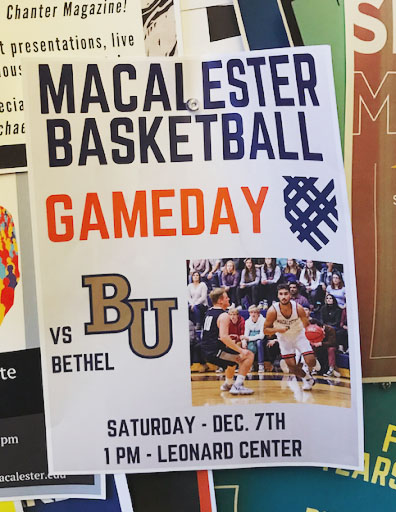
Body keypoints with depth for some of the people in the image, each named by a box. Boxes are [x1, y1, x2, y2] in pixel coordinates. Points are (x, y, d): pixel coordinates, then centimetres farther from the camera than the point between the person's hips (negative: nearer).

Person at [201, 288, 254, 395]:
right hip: (216, 351, -9)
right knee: (249, 356, -6)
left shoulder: (209, 312, 13)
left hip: (206, 351, 9)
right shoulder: (224, 315, -15)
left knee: (236, 357, 33)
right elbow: (224, 337, -27)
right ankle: (237, 386, -12)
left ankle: (228, 384, 42)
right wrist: (241, 350, -23)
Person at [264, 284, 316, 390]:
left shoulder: (298, 308, -26)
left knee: (311, 361, -13)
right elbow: (265, 330, -18)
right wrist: (277, 329, -37)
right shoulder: (273, 310, -27)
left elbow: (307, 325, -14)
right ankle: (306, 378, 26)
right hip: (284, 337, 0)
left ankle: (309, 371, 26)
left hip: (299, 334, 0)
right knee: (291, 366, -7)